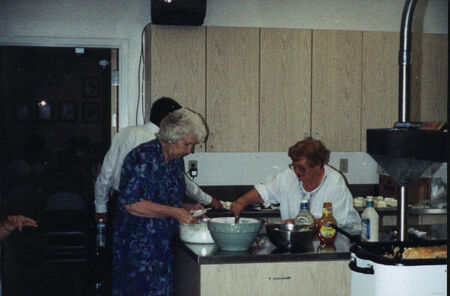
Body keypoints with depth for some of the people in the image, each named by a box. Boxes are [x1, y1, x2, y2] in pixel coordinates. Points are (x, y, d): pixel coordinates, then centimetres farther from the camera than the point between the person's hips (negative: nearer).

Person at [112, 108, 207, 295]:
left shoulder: (175, 161, 11)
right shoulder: (143, 157, -16)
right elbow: (131, 203, -23)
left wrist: (188, 209, 4)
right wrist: (175, 213, -22)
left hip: (163, 243, 8)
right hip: (138, 245, -8)